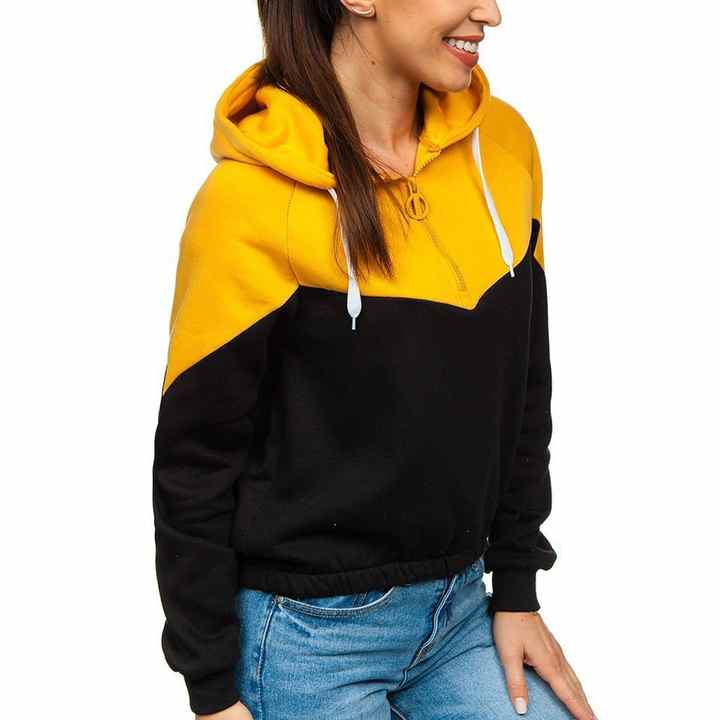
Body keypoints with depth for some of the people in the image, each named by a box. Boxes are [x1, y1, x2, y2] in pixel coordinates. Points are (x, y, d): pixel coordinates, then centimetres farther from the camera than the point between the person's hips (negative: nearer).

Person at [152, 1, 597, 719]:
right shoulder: (251, 195, -17)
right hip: (309, 633, -4)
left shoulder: (503, 142, -2)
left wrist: (517, 590, 8)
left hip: (461, 609, 5)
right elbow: (195, 457, -11)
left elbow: (521, 392, 7)